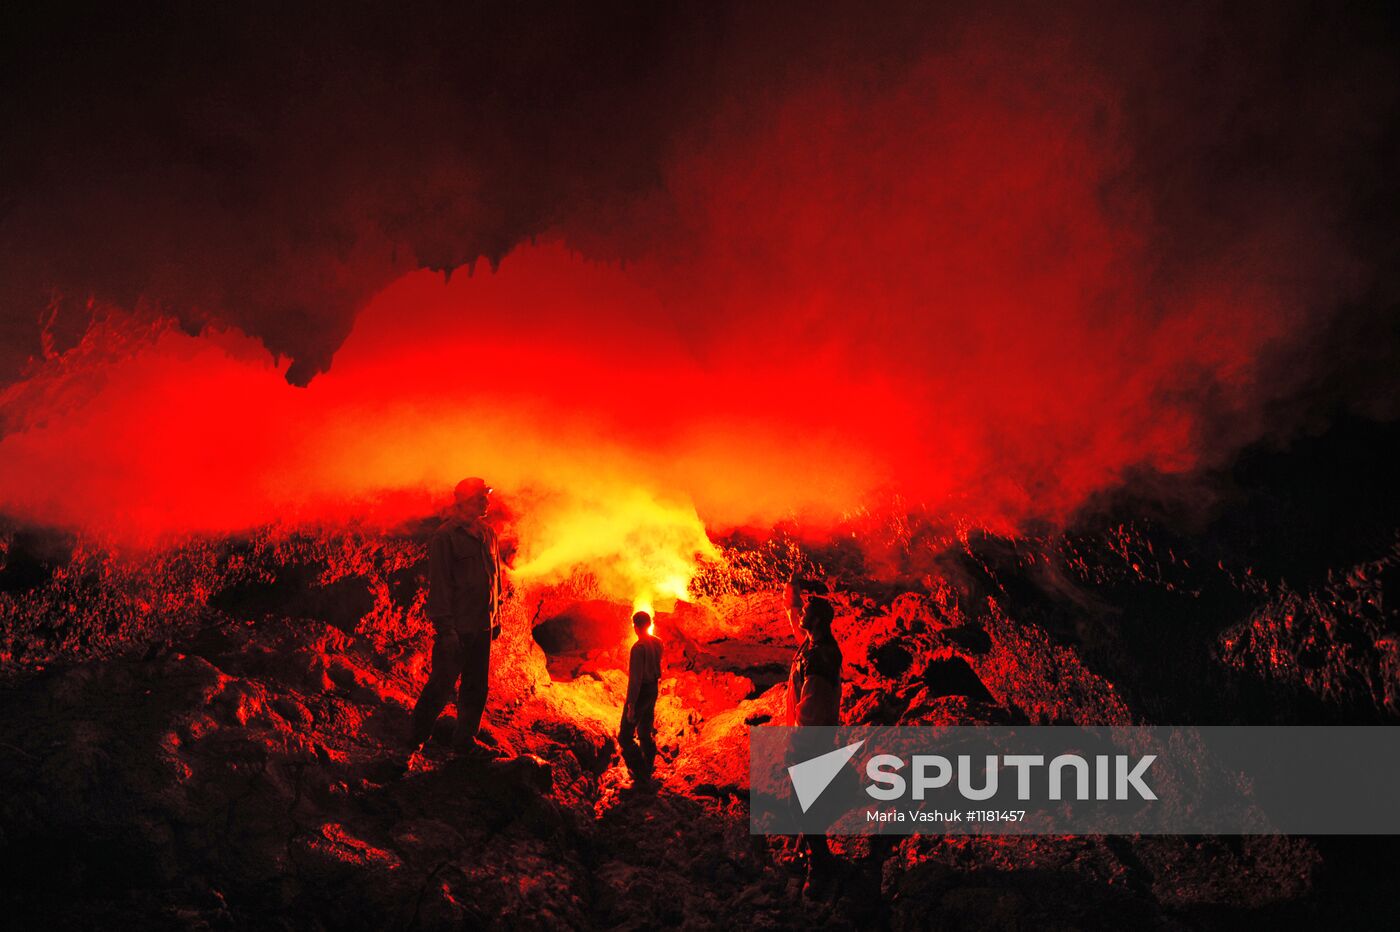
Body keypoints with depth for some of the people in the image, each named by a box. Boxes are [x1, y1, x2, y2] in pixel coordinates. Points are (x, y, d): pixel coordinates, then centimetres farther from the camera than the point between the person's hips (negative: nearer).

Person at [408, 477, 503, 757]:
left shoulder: (487, 534, 12)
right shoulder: (446, 536, -11)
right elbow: (439, 584, -13)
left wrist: (495, 617, 19)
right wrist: (446, 628, -17)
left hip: (482, 628, 7)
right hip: (456, 627, -7)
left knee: (476, 688, 11)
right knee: (442, 684, -1)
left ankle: (465, 739, 22)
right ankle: (416, 738, 13)